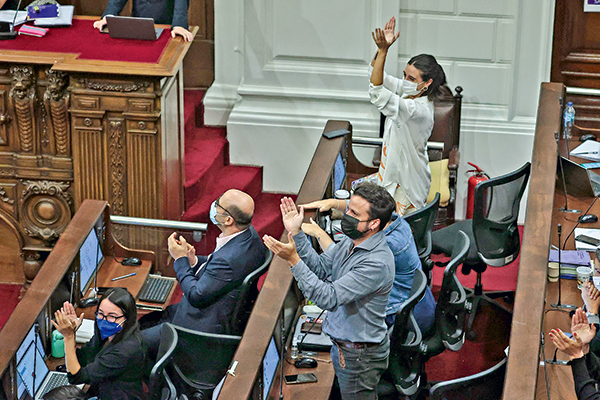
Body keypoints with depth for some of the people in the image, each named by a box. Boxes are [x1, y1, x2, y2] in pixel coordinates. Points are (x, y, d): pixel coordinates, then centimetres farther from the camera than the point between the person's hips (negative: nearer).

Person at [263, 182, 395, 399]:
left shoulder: (377, 263, -31)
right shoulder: (351, 241, -2)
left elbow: (329, 298, -33)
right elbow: (321, 268, 7)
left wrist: (293, 259, -35)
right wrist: (296, 233, -5)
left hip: (360, 355, -9)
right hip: (341, 345, 9)